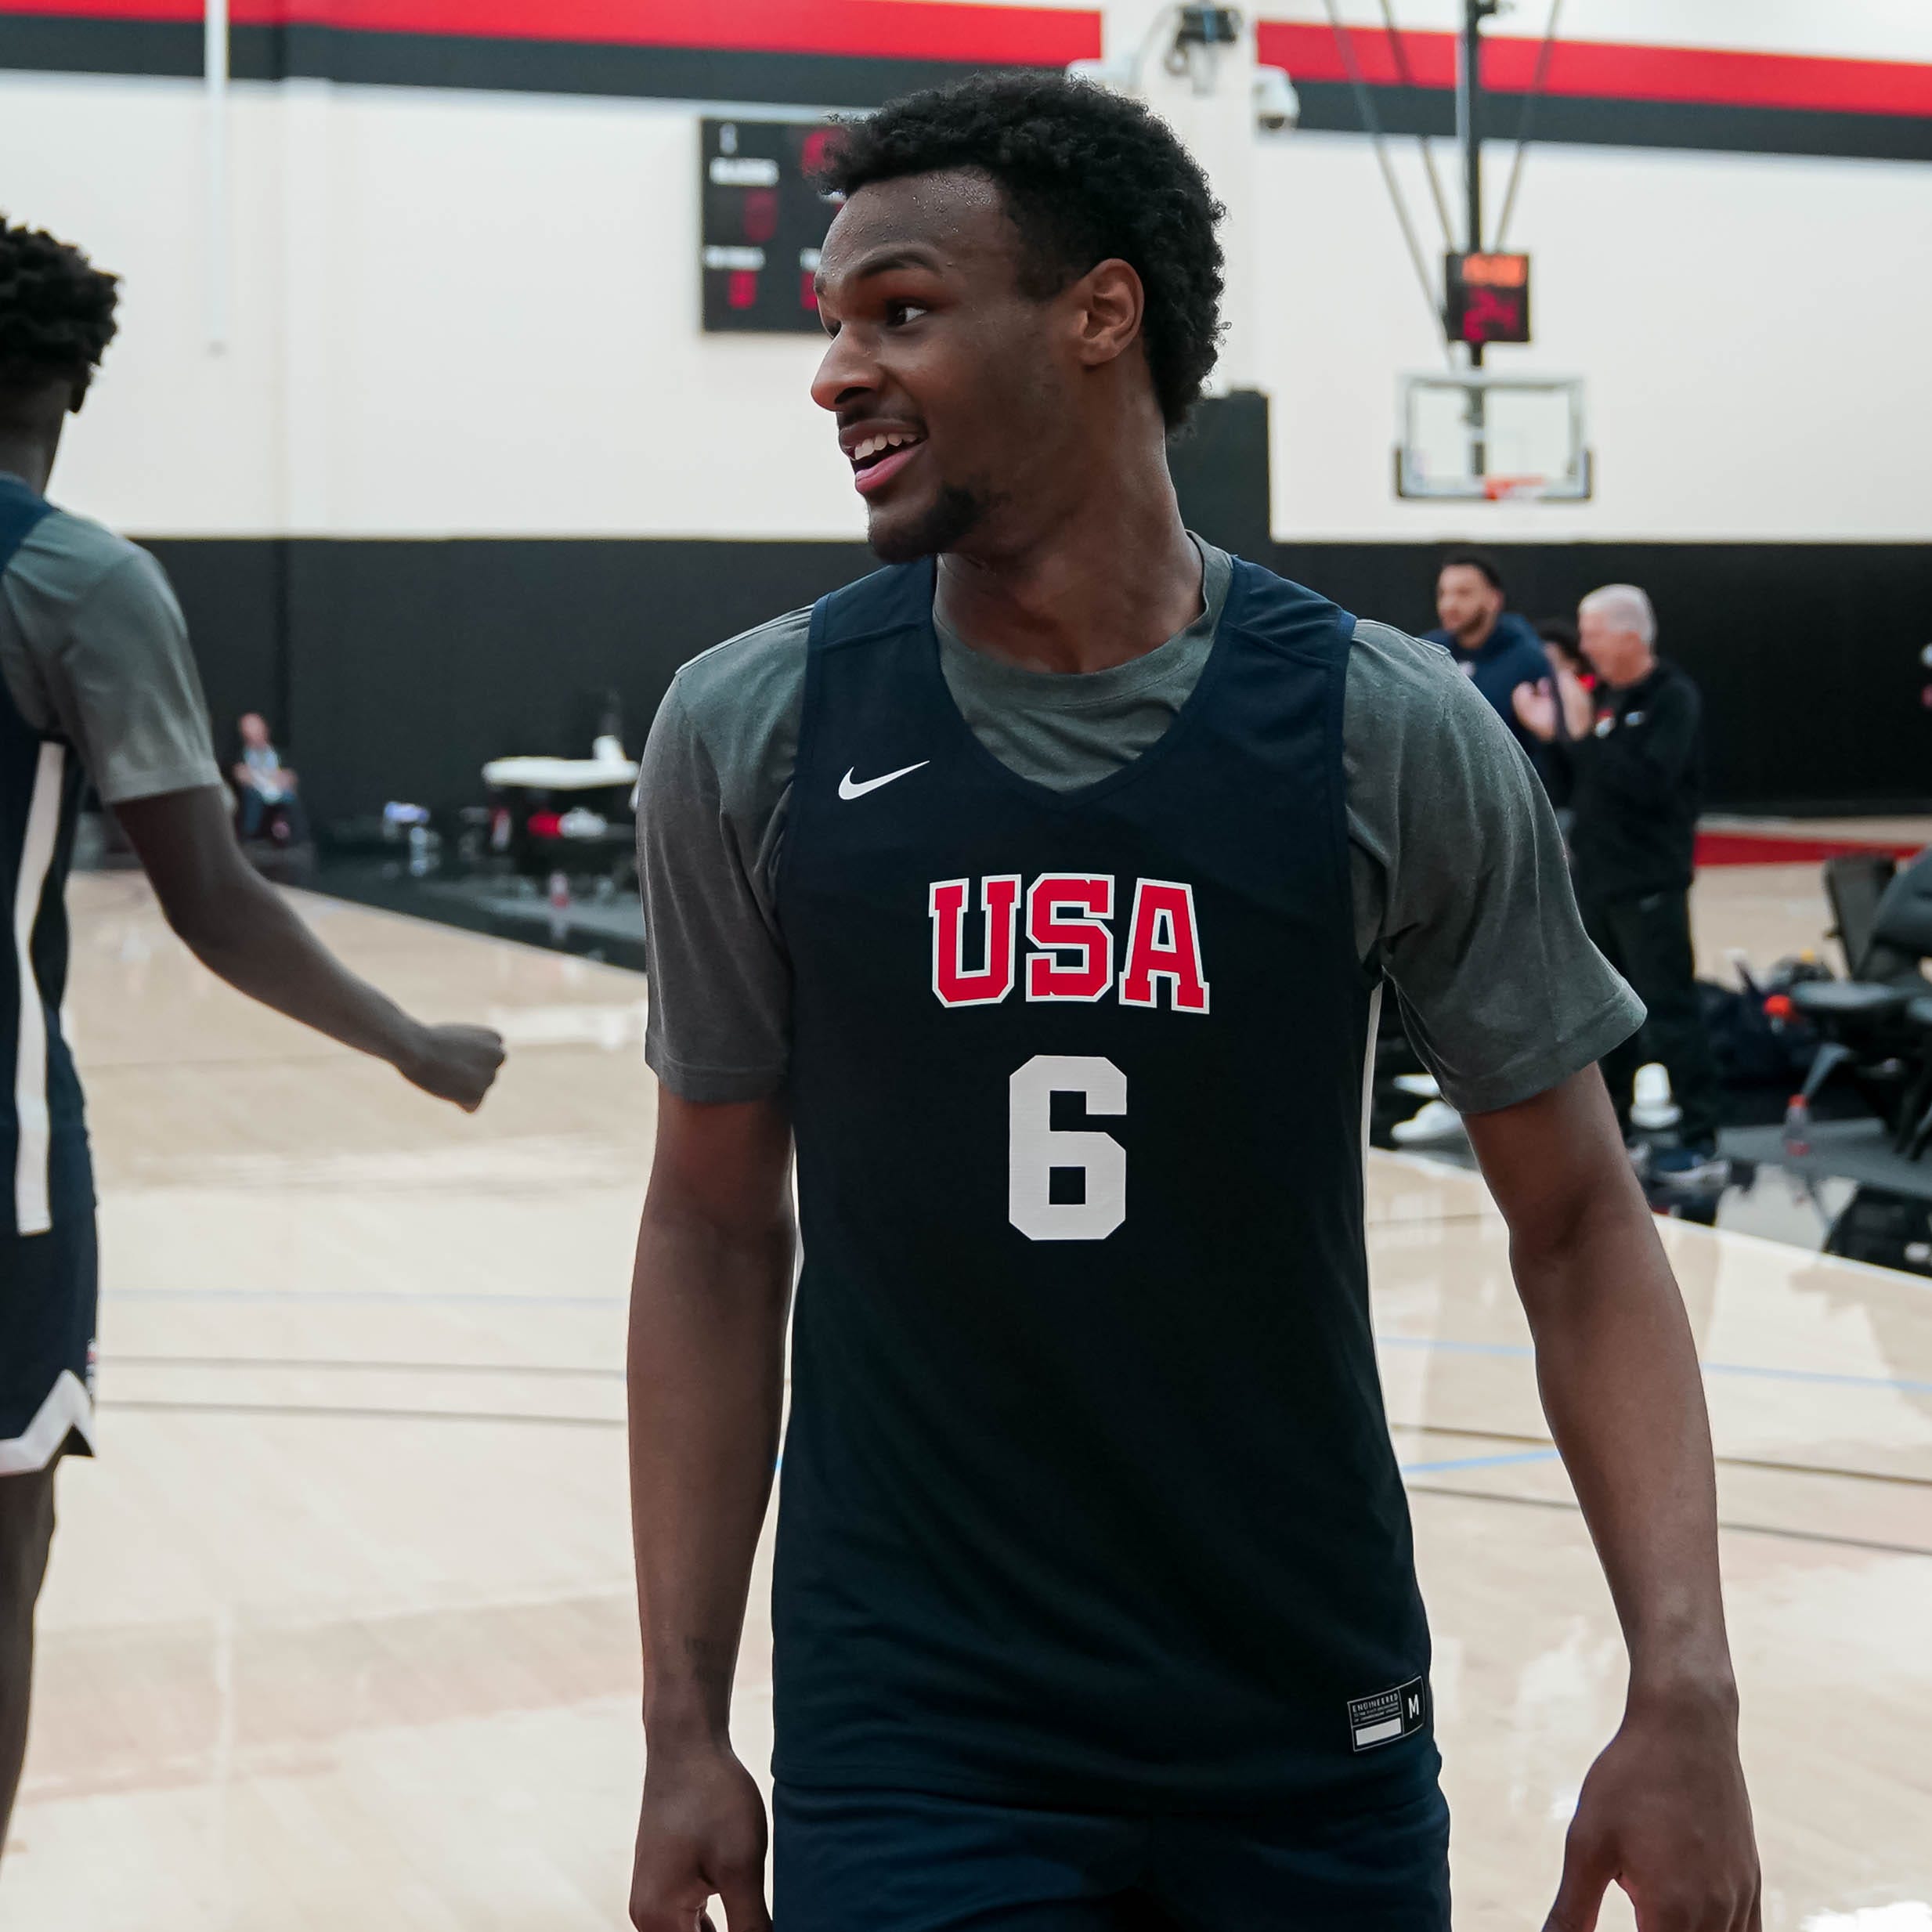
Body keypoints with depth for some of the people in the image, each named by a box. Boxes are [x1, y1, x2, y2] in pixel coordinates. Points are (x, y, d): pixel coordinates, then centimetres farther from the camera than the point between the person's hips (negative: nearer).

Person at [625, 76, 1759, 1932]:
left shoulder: (1391, 734, -8)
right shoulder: (748, 736, -5)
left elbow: (1577, 1225, -2)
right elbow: (714, 1235, 2)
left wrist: (1685, 1691, -12)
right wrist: (683, 1735, 0)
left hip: (1318, 1745, 1)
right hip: (906, 1755, 0)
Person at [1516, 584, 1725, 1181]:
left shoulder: (1673, 699, -10)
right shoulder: (1600, 696, 12)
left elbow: (1649, 782, -24)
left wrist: (1585, 733, -22)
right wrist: (1552, 735, 1)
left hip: (1648, 882, -8)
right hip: (1596, 878, 8)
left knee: (1669, 1009, -7)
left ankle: (1701, 1140, -4)